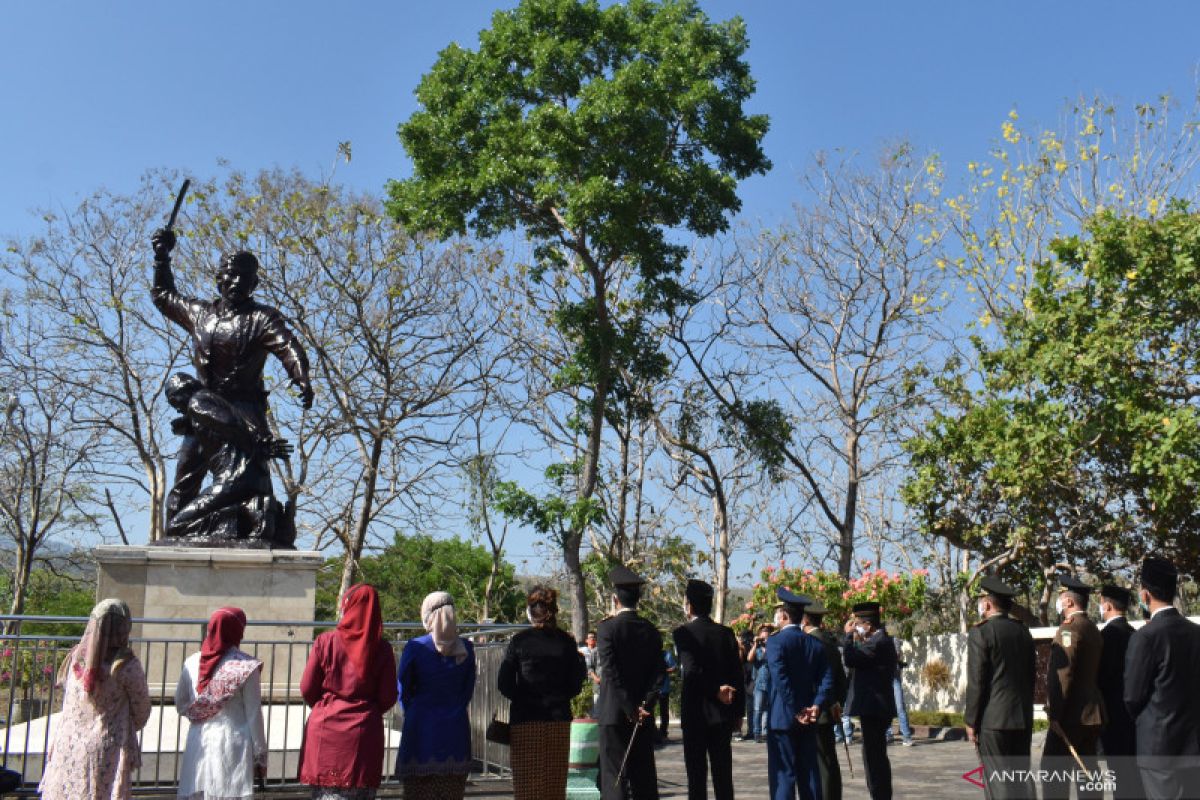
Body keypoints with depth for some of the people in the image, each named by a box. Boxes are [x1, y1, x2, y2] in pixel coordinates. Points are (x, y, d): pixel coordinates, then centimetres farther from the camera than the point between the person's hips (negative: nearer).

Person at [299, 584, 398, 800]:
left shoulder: (325, 641, -5)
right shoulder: (382, 648, -3)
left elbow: (307, 689, 0)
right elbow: (388, 698, -1)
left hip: (325, 729, 0)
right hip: (365, 732, 0)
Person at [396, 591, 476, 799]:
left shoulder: (414, 647, -7)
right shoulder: (466, 649, 2)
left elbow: (403, 690, 3)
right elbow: (468, 690, 9)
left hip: (421, 730, -3)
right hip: (456, 731, 3)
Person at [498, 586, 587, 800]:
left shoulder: (519, 641, -6)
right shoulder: (566, 641, 0)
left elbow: (504, 684, -5)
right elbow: (575, 685, 2)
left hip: (525, 721, -2)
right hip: (559, 720, 2)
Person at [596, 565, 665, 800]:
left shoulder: (606, 628, -9)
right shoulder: (650, 630, 5)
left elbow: (611, 673, -15)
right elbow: (658, 674, 1)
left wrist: (631, 710, -12)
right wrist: (644, 705, -4)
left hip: (614, 713, -5)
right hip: (644, 715, 5)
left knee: (613, 777, 0)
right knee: (644, 775, 12)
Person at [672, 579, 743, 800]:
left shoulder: (683, 632, -8)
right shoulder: (726, 633, 4)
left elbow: (692, 670, -21)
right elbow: (737, 674, 5)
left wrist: (715, 691, -14)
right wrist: (737, 711, 10)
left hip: (696, 712, -4)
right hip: (723, 713, 4)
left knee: (696, 772, 2)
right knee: (723, 772, 10)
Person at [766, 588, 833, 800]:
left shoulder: (776, 641, -9)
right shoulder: (815, 644, 9)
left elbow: (781, 679, -18)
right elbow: (827, 679, 1)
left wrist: (796, 712, -15)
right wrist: (816, 706, -7)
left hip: (782, 718, -5)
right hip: (809, 721, 6)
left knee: (782, 774, -2)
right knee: (809, 773, 10)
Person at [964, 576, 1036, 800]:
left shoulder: (980, 632, -11)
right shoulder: (1023, 631, 9)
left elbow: (976, 682, -12)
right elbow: (1032, 676, 15)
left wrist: (971, 721, -5)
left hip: (993, 720, -7)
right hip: (1023, 718, 7)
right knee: (1022, 780, 13)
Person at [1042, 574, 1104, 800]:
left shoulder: (1069, 628, -14)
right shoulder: (1093, 629, 14)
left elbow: (1063, 674, -20)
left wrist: (1055, 714, -18)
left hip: (1072, 716, -9)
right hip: (1093, 715, 9)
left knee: (1054, 771, -8)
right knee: (1087, 771, 12)